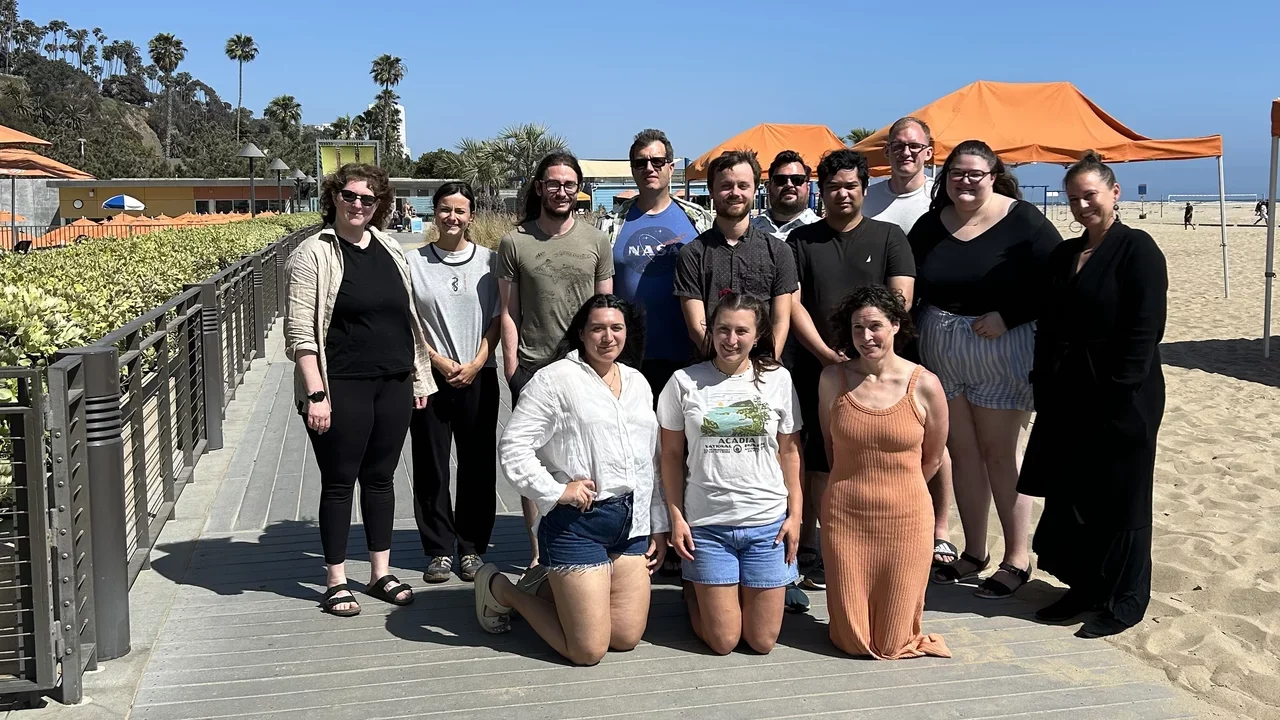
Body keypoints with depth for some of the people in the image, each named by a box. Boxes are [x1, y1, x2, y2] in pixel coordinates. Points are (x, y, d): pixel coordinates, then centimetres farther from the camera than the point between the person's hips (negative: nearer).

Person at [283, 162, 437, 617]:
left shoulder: (390, 249, 10)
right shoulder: (314, 254, -7)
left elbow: (409, 317, 16)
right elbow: (301, 332, -11)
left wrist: (419, 377, 13)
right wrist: (315, 394, -17)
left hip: (393, 384, 5)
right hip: (342, 387, -5)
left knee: (381, 478, 13)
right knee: (339, 482, 4)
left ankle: (381, 574, 24)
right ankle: (336, 582, 15)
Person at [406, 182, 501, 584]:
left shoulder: (488, 260, 3)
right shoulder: (415, 263, 2)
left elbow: (497, 319, 3)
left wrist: (475, 364, -8)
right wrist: (440, 362, -8)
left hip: (478, 377, 0)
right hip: (430, 376, 0)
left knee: (478, 464, 4)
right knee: (431, 465, 3)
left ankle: (472, 547, 16)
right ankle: (440, 549, 14)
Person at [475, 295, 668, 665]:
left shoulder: (637, 383, 14)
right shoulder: (556, 378, -7)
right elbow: (512, 448, -12)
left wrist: (659, 527, 15)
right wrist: (556, 491, -19)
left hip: (633, 523, 7)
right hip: (577, 523, -7)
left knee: (627, 639, 8)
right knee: (588, 650, -3)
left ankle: (556, 584, 31)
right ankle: (501, 590, 18)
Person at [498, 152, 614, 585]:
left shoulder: (596, 241, 7)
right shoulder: (514, 243, 3)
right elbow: (508, 312, 4)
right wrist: (512, 368, -3)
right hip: (532, 368, -1)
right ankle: (538, 556, 13)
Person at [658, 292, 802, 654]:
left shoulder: (778, 379, 2)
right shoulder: (684, 382, -2)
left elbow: (790, 451, 7)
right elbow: (671, 455, 3)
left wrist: (795, 515, 2)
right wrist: (676, 518, -2)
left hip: (768, 523, 1)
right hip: (707, 526, -1)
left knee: (763, 641, 6)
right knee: (723, 642, 3)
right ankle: (695, 596, 34)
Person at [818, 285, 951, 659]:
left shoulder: (925, 386, -6)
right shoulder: (833, 379, -2)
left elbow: (932, 460, 8)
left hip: (905, 519, -1)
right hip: (844, 517, 1)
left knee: (893, 644, 4)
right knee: (851, 640, 4)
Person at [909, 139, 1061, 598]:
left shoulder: (1022, 221, -9)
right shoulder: (930, 225, 6)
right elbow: (910, 286, 11)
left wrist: (1007, 317, -21)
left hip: (1002, 352, -5)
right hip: (940, 354, 5)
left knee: (999, 454, 1)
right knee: (961, 453, 11)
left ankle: (1018, 558, 14)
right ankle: (974, 552, 24)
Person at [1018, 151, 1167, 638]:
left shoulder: (1137, 249, -8)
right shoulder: (1063, 255, 13)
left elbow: (1146, 329, -14)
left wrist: (1119, 391, -18)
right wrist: (1043, 385, 6)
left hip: (1121, 400, -7)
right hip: (1066, 398, 7)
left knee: (1119, 498, 3)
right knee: (1068, 493, 12)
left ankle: (1125, 600, 16)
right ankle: (1084, 586, 27)